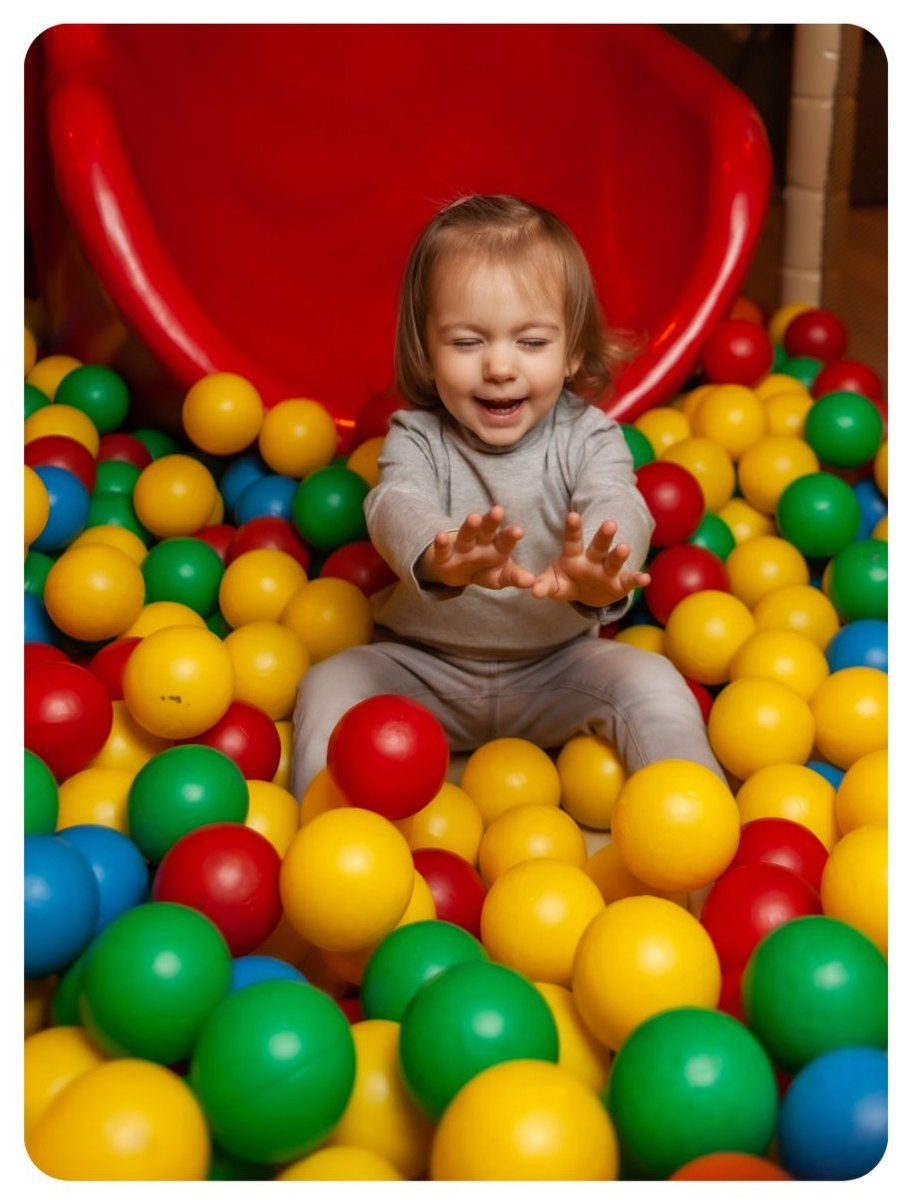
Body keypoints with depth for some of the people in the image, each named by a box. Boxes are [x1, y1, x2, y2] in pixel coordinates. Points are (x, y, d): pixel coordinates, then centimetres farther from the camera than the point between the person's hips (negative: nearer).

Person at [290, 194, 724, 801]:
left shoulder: (588, 437, -11)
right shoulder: (418, 436, -11)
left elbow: (619, 508, -32)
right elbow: (395, 504, -33)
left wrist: (595, 573, -60)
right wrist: (439, 555, -61)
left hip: (557, 666, 0)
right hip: (425, 667, 0)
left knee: (652, 684, -23)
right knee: (329, 685, -21)